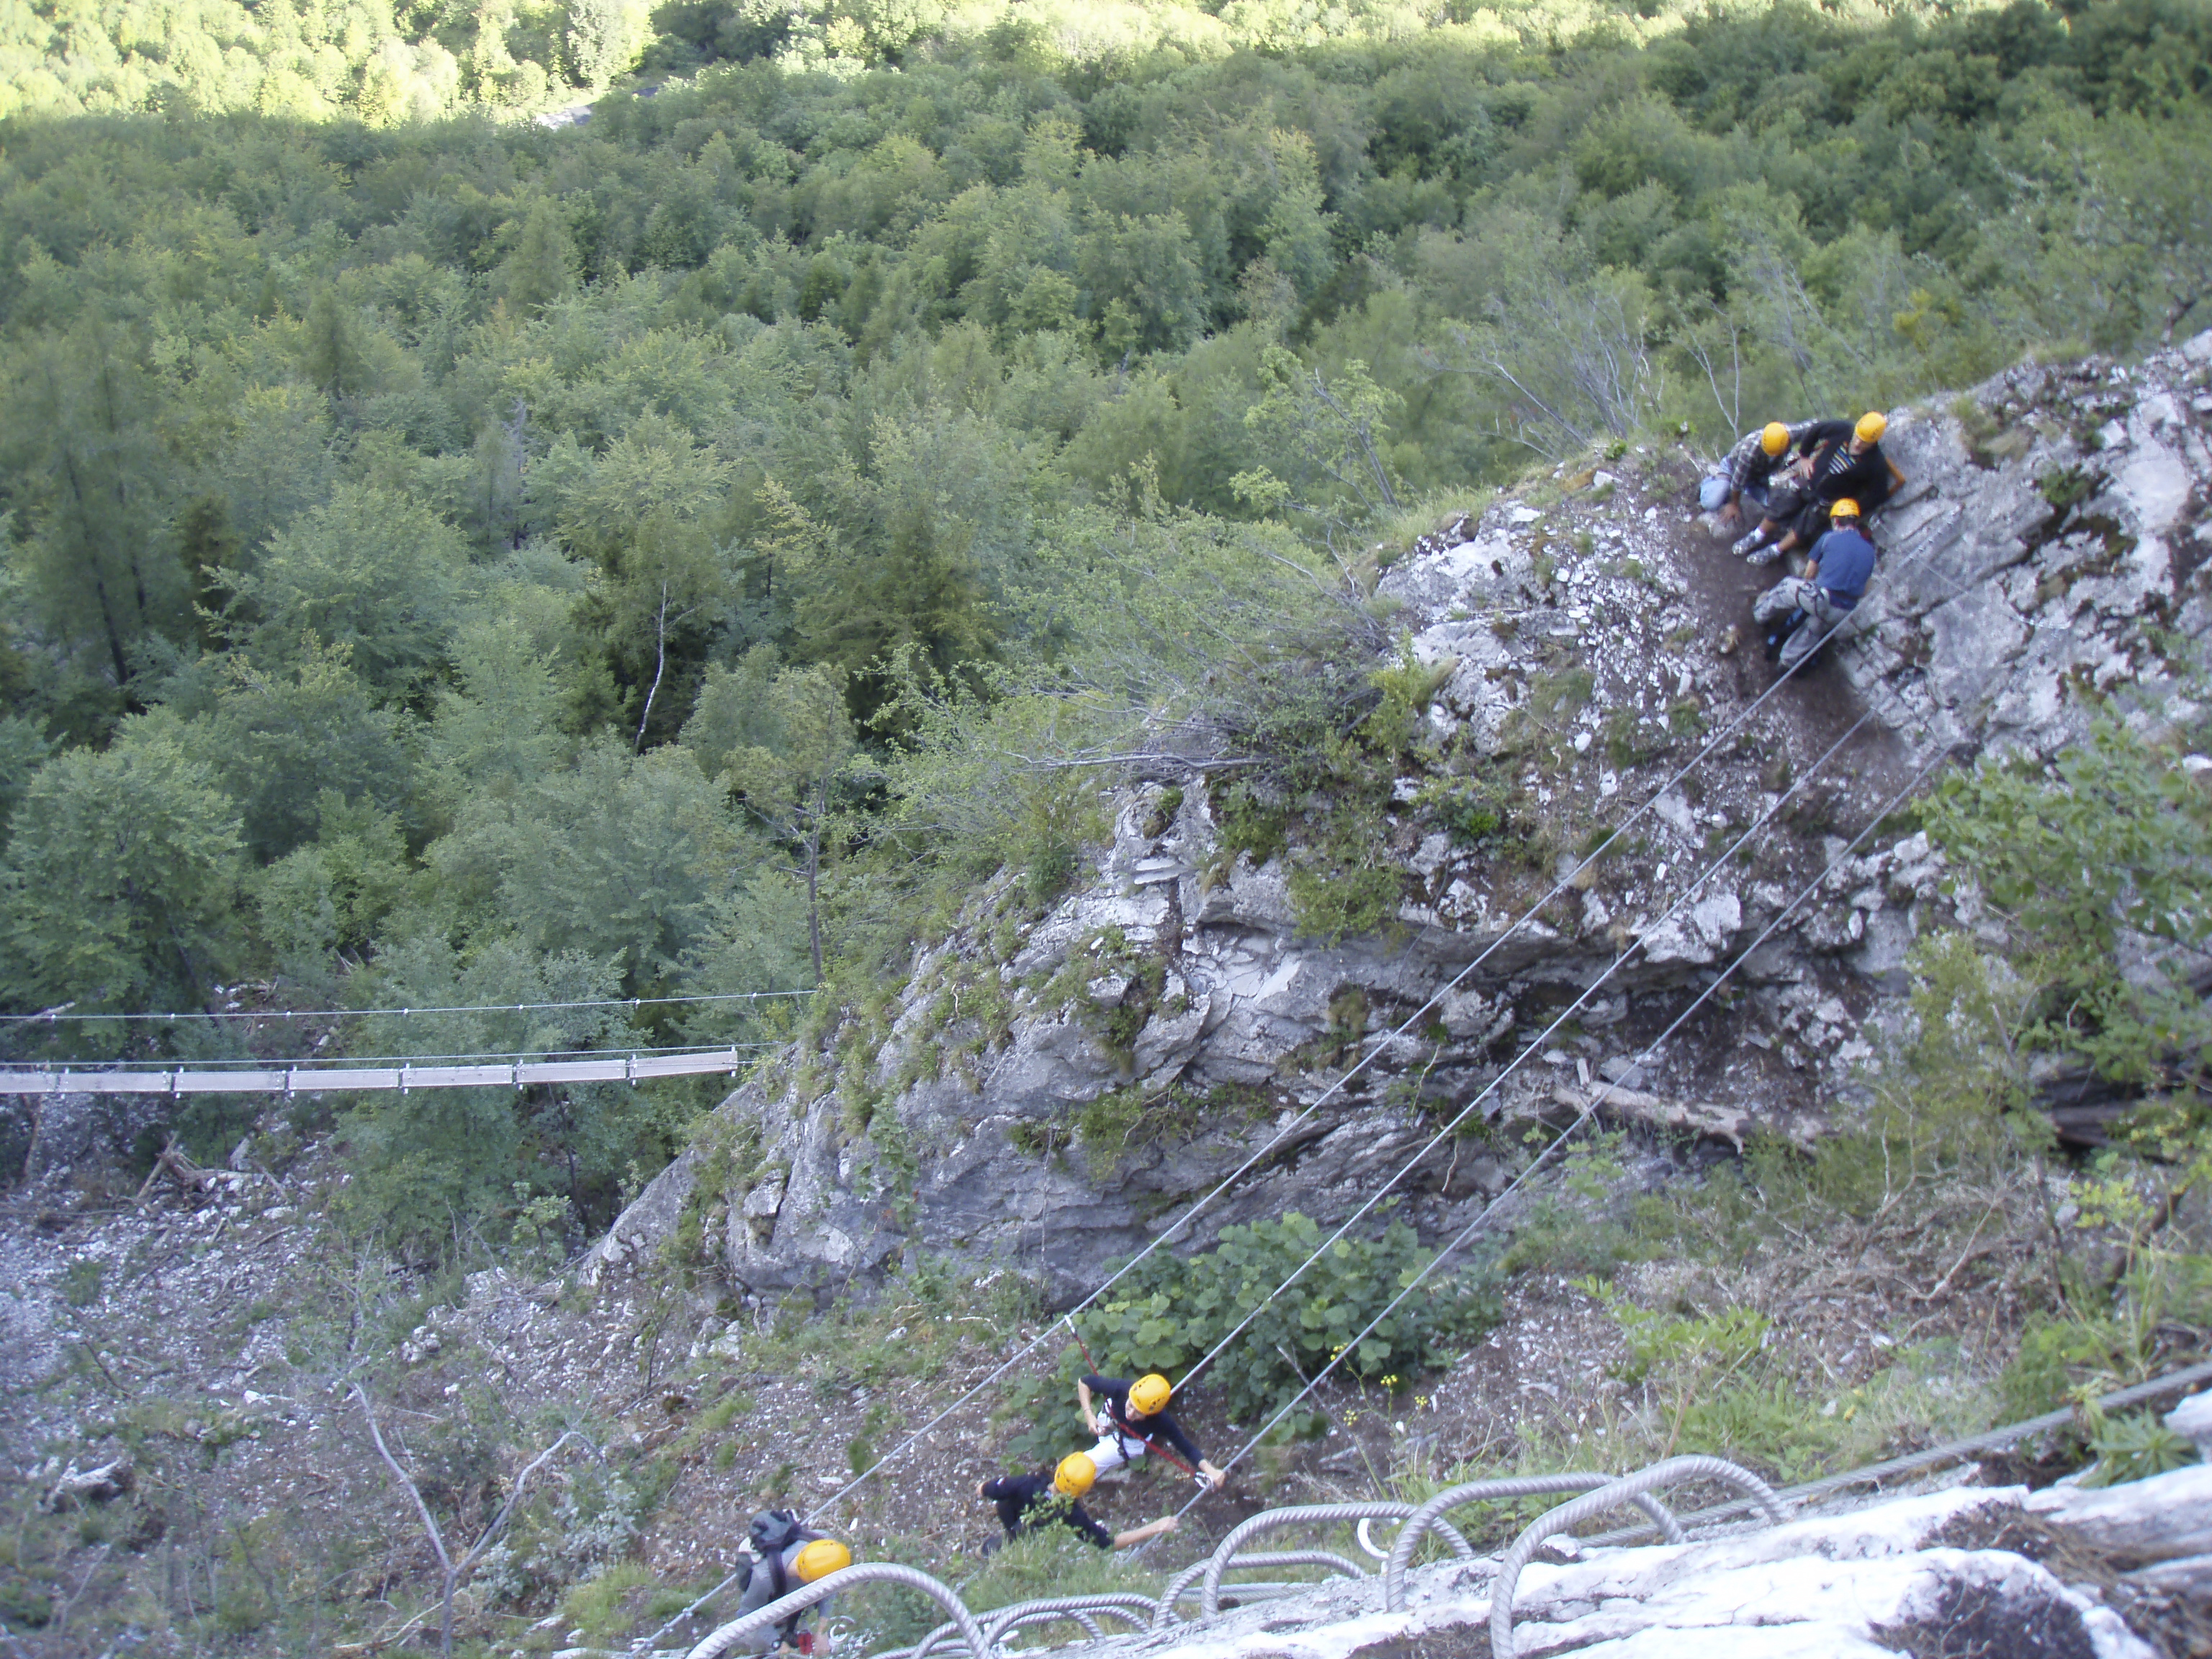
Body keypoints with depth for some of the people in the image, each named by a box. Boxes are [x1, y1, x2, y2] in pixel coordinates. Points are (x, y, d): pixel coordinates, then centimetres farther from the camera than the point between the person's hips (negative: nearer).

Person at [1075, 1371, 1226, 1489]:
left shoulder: (1162, 1423, -45)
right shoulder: (1120, 1389, -44)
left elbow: (1188, 1449, -34)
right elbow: (1085, 1382, -27)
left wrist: (1209, 1470, -51)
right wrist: (1089, 1415, -38)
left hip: (1130, 1442, -2)